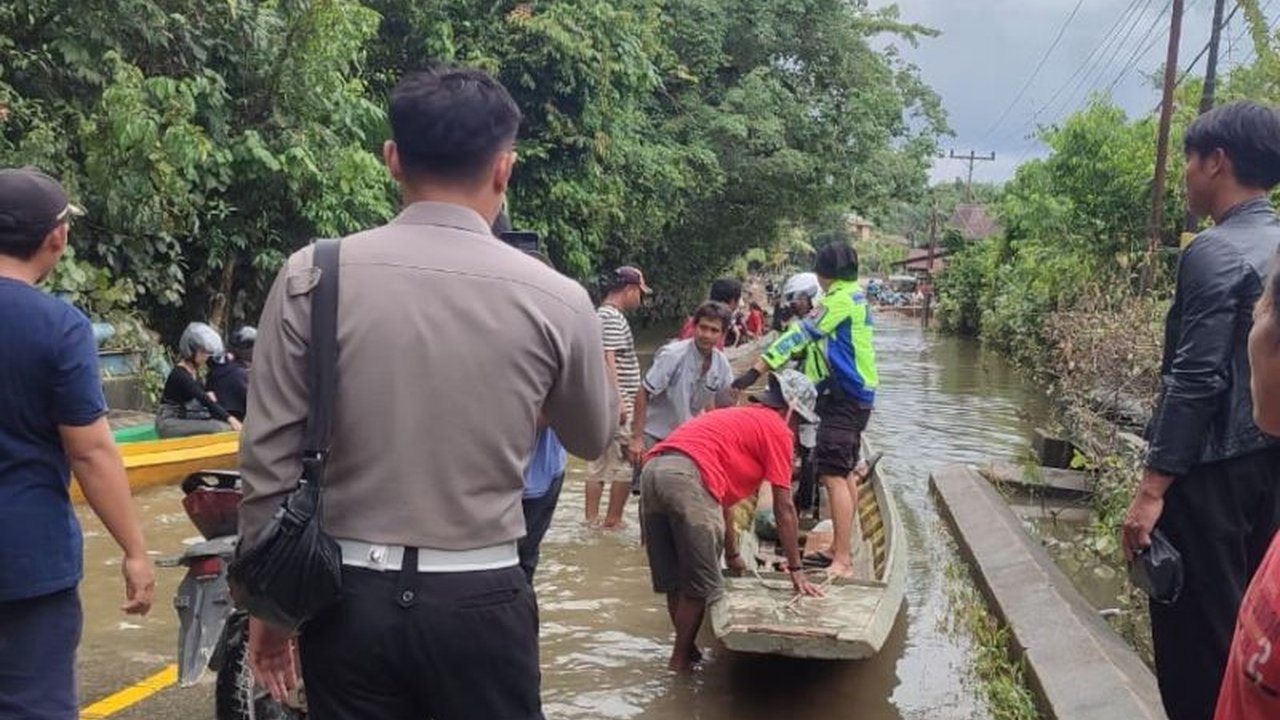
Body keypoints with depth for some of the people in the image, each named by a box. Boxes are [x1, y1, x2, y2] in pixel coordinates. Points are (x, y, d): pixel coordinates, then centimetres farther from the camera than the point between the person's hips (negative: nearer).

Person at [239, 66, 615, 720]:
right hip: (479, 600, 0)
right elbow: (592, 438, 11)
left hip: (347, 594, 1)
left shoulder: (311, 278, -7)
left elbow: (269, 459, -4)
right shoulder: (553, 298, -7)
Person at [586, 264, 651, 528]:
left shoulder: (602, 314, 18)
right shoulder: (613, 318, -14)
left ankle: (591, 519, 16)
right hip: (614, 403, -10)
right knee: (626, 463, -3)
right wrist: (620, 400, -26)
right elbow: (608, 360, -22)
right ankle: (613, 521, 2)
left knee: (598, 462, 12)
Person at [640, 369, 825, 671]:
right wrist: (796, 571, 14)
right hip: (687, 477, -9)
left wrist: (732, 555, 45)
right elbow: (784, 508, 9)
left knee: (674, 582, 18)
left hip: (652, 468, 9)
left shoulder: (737, 417, 35)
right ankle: (680, 662, 12)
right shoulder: (777, 429, 11)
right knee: (701, 585, 3)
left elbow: (722, 496, 39)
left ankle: (686, 652, 28)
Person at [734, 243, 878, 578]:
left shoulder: (840, 298, -16)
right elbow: (814, 337, 17)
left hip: (843, 397, -11)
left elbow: (801, 335, -24)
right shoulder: (855, 296, 15)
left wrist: (757, 369, -29)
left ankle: (843, 561, -16)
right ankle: (841, 549, 27)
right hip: (855, 394, 11)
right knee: (845, 473, 17)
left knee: (833, 474, -14)